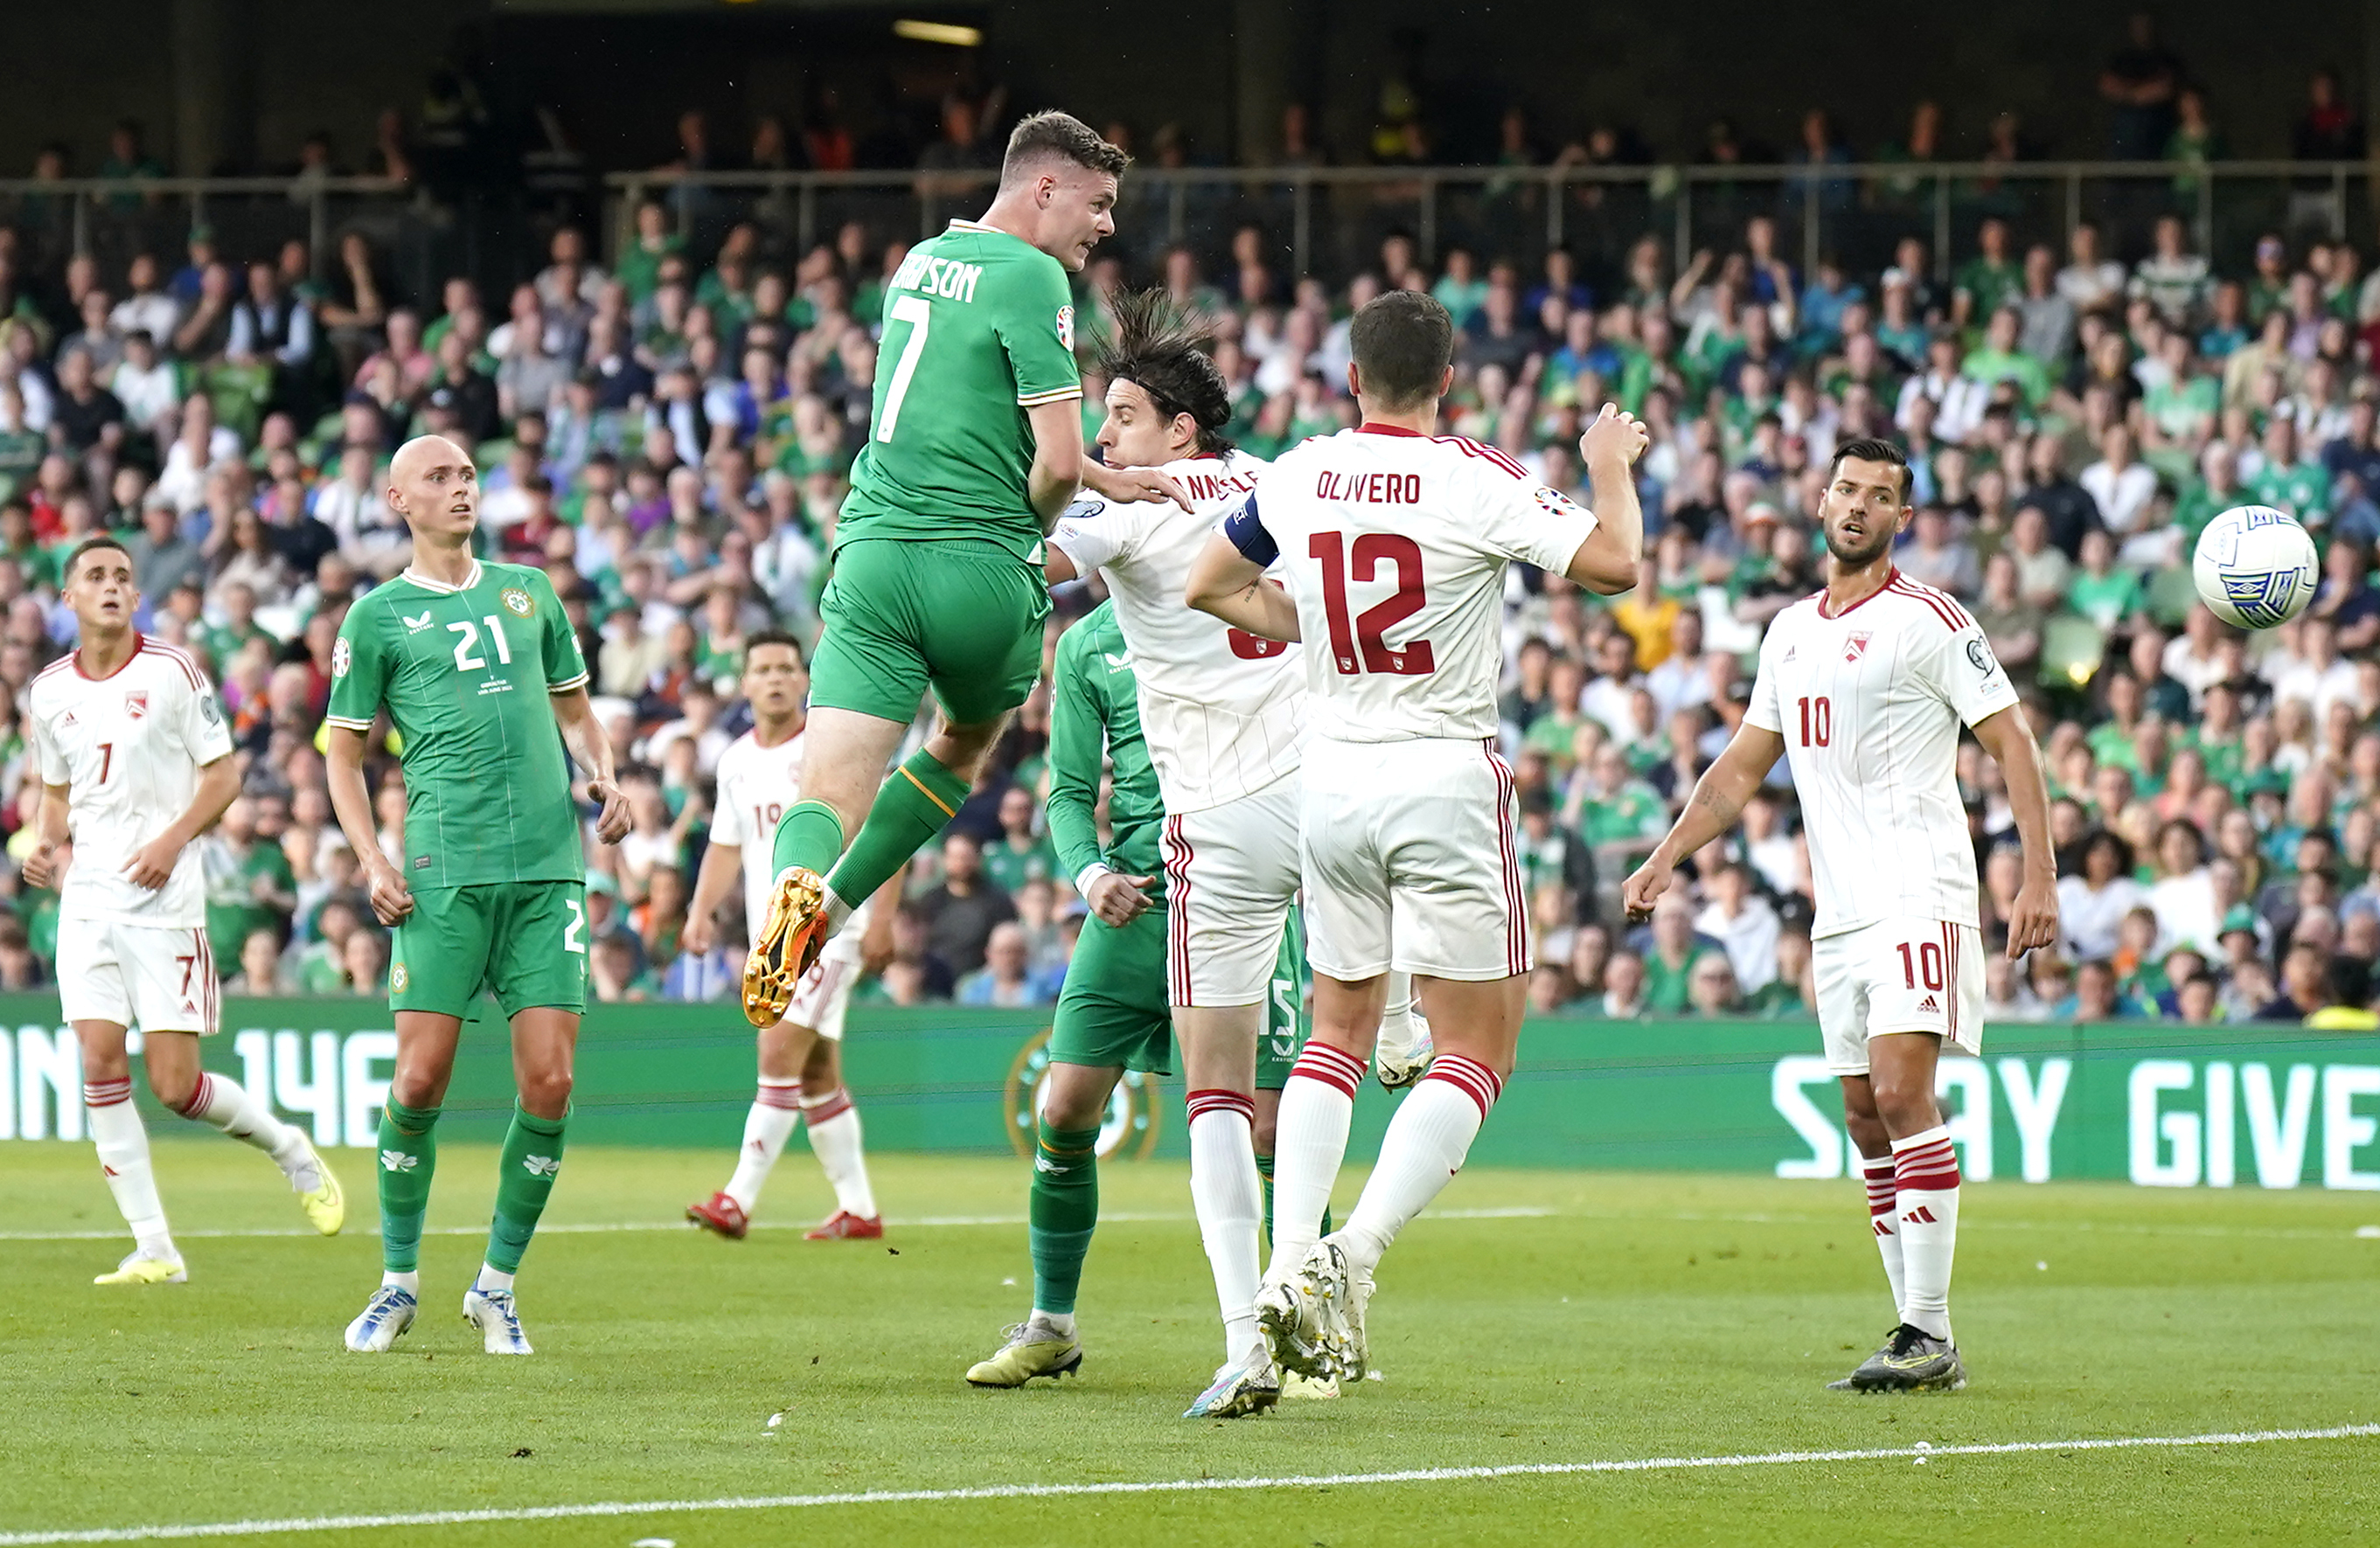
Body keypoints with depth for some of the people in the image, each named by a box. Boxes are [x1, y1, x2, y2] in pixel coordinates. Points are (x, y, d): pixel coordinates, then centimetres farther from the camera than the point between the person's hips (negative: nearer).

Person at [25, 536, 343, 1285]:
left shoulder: (172, 673, -4)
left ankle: (291, 1151, 22)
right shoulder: (49, 691, 9)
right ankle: (153, 1247, -2)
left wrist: (173, 839, -15)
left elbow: (223, 774, -1)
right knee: (100, 1063, -9)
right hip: (86, 898, 4)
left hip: (164, 899, -4)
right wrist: (46, 845, 0)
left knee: (175, 1085, -7)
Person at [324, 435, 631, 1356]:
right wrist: (373, 861, -3)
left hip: (549, 865, 3)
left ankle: (497, 1285, 8)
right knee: (421, 1079, -7)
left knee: (549, 1083, -6)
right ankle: (399, 1284, 11)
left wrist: (604, 779, 6)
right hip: (444, 871, -3)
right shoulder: (379, 616, 8)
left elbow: (575, 710, 26)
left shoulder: (528, 591, 17)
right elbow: (344, 753, 10)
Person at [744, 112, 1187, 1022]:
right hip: (977, 566, -5)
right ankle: (833, 910, 11)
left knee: (832, 786, -6)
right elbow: (1056, 459, -13)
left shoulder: (922, 260, 18)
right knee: (966, 742, 24)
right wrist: (1033, 531, 9)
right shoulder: (1031, 278, -8)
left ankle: (796, 888, -38)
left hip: (871, 556, 5)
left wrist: (1107, 479, 26)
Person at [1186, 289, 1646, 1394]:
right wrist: (1610, 469, 2)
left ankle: (1291, 1262, 1)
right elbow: (1612, 565, -16)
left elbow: (1210, 587, 17)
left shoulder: (1298, 478, 3)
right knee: (1478, 1047, 2)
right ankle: (1356, 1255, -15)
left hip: (1332, 777, 5)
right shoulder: (1474, 482, -12)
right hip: (1447, 778, -5)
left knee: (1338, 1032, 16)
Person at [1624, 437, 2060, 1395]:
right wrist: (1666, 858, 16)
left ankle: (1930, 1336, -19)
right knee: (1866, 1121, 6)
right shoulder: (1791, 633, 17)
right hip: (1839, 910, 8)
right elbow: (1743, 766, 25)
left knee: (1901, 1092, -18)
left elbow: (2011, 741, -6)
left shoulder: (1927, 621, -4)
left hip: (1918, 895, -8)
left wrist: (2039, 876, -13)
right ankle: (1919, 1335, 10)